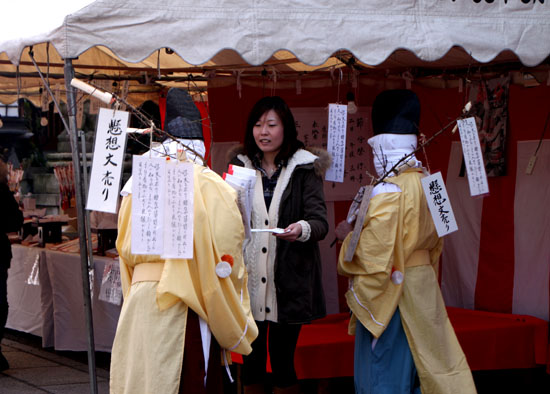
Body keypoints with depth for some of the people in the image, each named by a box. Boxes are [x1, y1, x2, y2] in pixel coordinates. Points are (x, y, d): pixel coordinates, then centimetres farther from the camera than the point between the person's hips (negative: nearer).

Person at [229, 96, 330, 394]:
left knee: (282, 360, 1)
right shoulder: (240, 166, 10)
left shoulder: (305, 168, 1)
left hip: (289, 282, -2)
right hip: (248, 280, 2)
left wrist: (302, 229, -30)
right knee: (251, 361, 4)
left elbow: (320, 222, -8)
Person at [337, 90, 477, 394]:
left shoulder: (388, 191, -20)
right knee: (419, 363, 16)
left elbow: (372, 252, -23)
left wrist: (349, 236, -4)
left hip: (390, 289, -8)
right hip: (422, 282, 8)